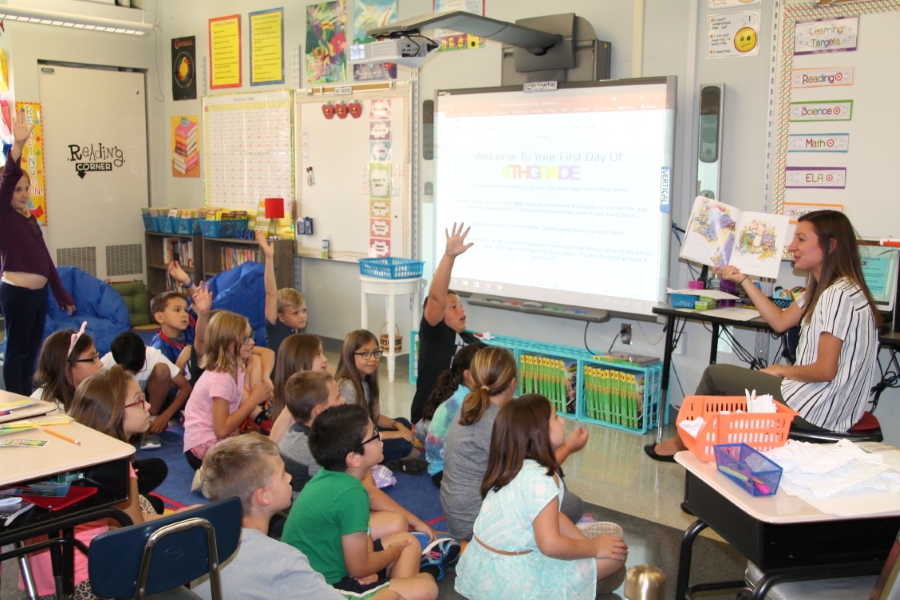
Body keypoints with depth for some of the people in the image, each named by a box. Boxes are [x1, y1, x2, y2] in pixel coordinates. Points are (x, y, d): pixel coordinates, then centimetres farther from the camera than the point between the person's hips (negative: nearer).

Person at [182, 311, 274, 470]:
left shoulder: (237, 367, 3)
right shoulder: (220, 379, -24)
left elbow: (243, 405, -2)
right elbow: (222, 430, -27)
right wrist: (254, 398, -23)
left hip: (218, 439, 9)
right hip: (202, 446, -9)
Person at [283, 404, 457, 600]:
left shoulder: (329, 475, -1)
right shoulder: (351, 493, -27)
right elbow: (359, 568, -21)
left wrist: (370, 567, -8)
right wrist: (394, 552, -2)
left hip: (325, 567, 10)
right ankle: (426, 572, 15)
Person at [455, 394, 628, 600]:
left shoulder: (512, 467, 3)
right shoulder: (540, 479, -25)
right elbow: (550, 544, -28)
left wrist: (586, 541, 1)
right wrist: (594, 547, -13)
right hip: (513, 576, -9)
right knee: (614, 556, -4)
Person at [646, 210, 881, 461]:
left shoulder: (840, 294, -22)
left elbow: (825, 370, -24)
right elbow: (781, 321, 16)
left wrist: (781, 370, -6)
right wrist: (742, 279, 15)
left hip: (816, 412, -10)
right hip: (821, 403, 10)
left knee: (715, 374, 6)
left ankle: (682, 443, 26)